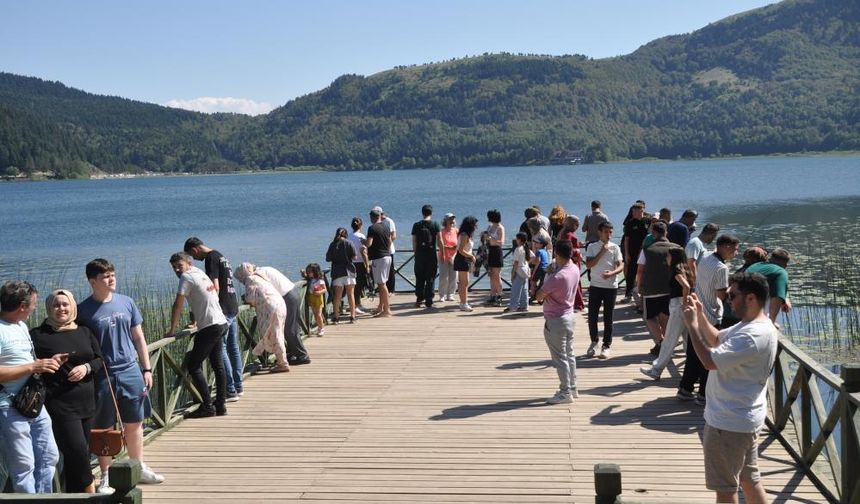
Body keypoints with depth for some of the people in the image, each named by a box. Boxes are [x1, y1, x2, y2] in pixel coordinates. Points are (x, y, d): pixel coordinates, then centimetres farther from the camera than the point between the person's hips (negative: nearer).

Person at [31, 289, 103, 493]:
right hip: (60, 405, -5)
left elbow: (100, 359, 11)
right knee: (78, 451, -10)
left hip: (86, 401, 5)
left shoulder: (84, 332, 11)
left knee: (79, 453, 9)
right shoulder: (38, 335, -3)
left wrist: (86, 367, -6)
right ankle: (90, 490, 12)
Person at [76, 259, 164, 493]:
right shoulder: (84, 310, -7)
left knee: (134, 424, 13)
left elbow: (139, 338, 9)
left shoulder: (126, 302, 3)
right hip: (102, 377, -3)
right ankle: (106, 477, 19)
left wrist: (147, 369, 7)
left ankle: (139, 468, 29)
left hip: (131, 372, 3)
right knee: (103, 429, 6)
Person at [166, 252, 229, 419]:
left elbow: (178, 305, -11)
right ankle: (220, 405, 16)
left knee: (194, 366, -3)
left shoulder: (187, 277, -9)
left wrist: (172, 330, -4)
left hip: (209, 328, -9)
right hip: (221, 324, 9)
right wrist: (195, 322, 32)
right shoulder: (201, 274, 16)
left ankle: (207, 406, -5)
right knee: (218, 366, 12)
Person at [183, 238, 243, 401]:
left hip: (223, 310, -10)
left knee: (220, 350, -6)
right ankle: (238, 387, 20)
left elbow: (215, 287, -18)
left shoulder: (211, 259, -11)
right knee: (233, 348, 14)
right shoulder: (220, 256, 18)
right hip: (233, 308, 10)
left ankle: (230, 391, -6)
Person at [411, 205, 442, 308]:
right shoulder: (436, 225, -3)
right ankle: (429, 301, 4)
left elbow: (414, 242, 3)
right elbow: (439, 241, -4)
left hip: (419, 255, 2)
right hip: (431, 255, -2)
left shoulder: (416, 225, 3)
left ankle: (419, 300, 10)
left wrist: (415, 253, 13)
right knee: (430, 279, 4)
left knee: (419, 279, 10)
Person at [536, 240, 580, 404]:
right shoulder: (575, 269, -2)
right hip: (569, 316, 9)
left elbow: (539, 296, -17)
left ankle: (565, 392, 6)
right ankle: (572, 388, 26)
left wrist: (547, 275, -8)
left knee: (560, 358, 0)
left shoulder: (557, 277, -27)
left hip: (555, 321, -9)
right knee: (569, 355, 17)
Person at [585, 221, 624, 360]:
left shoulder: (615, 247, 0)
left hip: (611, 287, -1)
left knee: (608, 317, 3)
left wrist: (611, 273, -24)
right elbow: (588, 265, -10)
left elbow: (621, 266, -5)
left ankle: (606, 346, 12)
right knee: (592, 316, 3)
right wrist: (602, 252, -14)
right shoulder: (592, 247, 1)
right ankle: (593, 341, 25)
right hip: (595, 286, 1)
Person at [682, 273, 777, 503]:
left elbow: (710, 360, -28)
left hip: (729, 423, -10)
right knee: (750, 479, 20)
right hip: (744, 418, 10)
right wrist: (701, 315, 2)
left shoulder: (753, 335, -28)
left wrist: (692, 324, -20)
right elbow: (717, 339, 18)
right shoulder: (751, 324, 6)